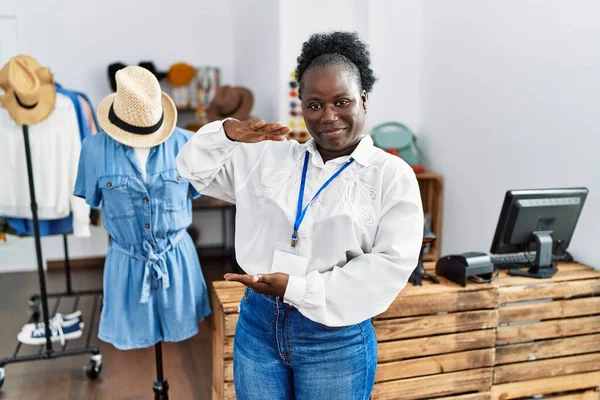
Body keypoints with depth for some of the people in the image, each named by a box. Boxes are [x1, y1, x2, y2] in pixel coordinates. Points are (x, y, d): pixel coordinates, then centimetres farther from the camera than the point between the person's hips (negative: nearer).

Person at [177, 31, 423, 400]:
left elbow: (392, 265, -14)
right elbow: (194, 170, 13)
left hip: (337, 340, -3)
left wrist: (297, 288, -18)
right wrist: (228, 132, -7)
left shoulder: (393, 175, -6)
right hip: (257, 324, 3)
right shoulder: (269, 157, 4)